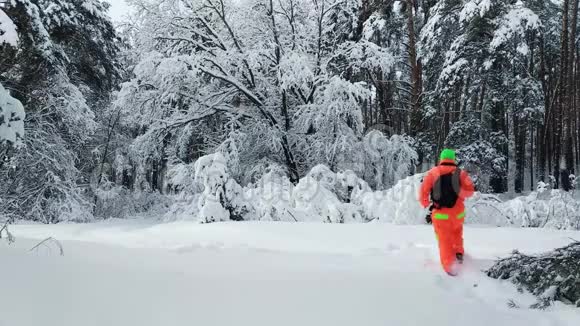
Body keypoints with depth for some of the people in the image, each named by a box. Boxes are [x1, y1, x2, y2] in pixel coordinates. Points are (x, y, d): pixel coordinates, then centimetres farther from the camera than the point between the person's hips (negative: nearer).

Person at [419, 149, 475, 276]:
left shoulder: (432, 173, 0)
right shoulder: (460, 173, 2)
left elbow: (423, 191, -3)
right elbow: (470, 190, -7)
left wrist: (426, 205, 14)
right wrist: (460, 192, 13)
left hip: (440, 214, -1)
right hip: (458, 213, 2)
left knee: (444, 240, 9)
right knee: (457, 231, 32)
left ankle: (450, 266, 1)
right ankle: (459, 253, 28)